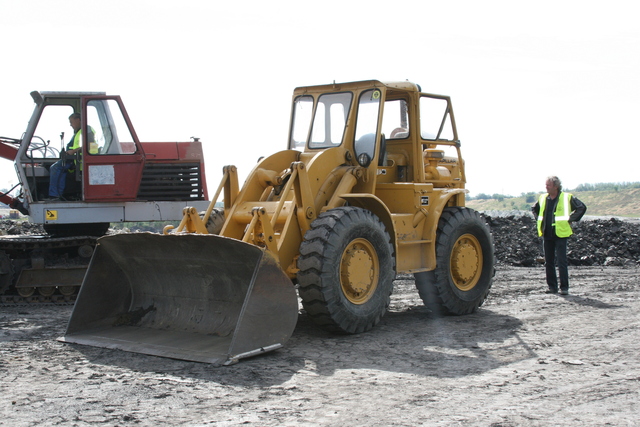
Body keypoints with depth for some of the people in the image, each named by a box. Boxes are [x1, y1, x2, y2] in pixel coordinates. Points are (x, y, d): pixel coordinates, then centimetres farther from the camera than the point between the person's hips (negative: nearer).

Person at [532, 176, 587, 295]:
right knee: (548, 262, 8)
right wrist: (539, 220, 16)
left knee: (562, 261, -7)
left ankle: (564, 287, -2)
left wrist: (571, 219, -8)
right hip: (547, 235, 6)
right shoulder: (543, 198, 11)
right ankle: (552, 286, 16)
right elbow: (534, 209, 29)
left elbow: (582, 207, -5)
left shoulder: (567, 198, -5)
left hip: (560, 234, -5)